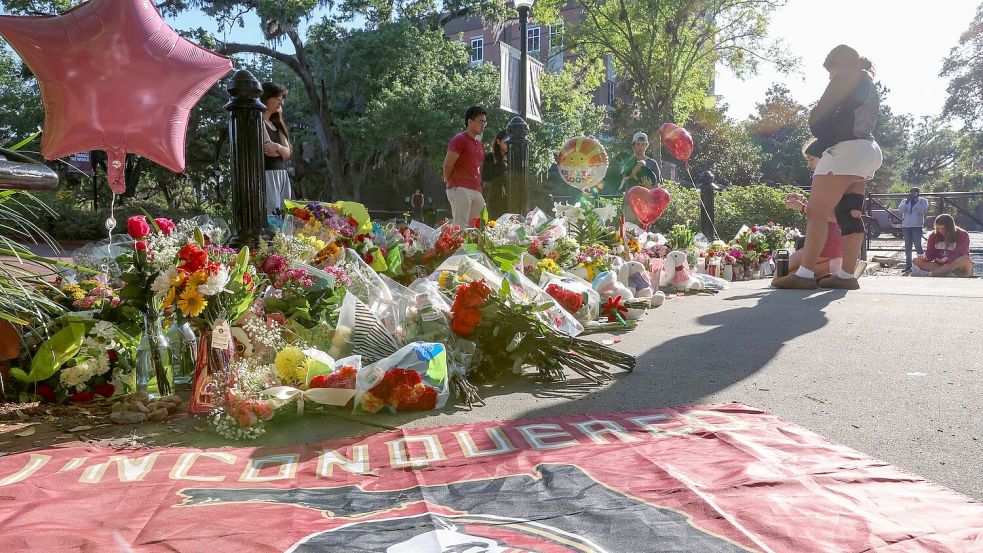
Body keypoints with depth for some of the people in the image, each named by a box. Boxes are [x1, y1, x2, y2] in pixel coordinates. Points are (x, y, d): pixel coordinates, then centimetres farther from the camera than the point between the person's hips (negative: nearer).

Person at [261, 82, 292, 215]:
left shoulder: (277, 124, 22)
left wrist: (276, 147, -9)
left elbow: (287, 153, 7)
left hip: (282, 176, 8)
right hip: (266, 174, -8)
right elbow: (270, 148, -14)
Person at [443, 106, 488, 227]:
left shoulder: (479, 145, 24)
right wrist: (451, 183, 4)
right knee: (460, 227, -14)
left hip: (477, 191, 8)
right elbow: (447, 165, -6)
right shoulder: (459, 139, -2)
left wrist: (479, 187, 16)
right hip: (460, 189, -8)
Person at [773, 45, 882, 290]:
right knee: (850, 215, 5)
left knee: (816, 212, -13)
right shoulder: (868, 84, 27)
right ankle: (847, 275, 2)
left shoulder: (847, 78, -1)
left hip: (845, 150, -10)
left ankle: (805, 274, -18)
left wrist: (815, 121, 15)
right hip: (867, 152, 10)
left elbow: (817, 114, -6)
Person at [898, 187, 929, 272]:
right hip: (906, 226, 4)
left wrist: (916, 202, -18)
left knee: (917, 246, -11)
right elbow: (900, 210, -3)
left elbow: (924, 211, -12)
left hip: (917, 226, -4)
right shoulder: (905, 201, 12)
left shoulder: (923, 201, 4)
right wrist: (906, 202, -13)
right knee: (907, 247, 8)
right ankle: (908, 265, 14)